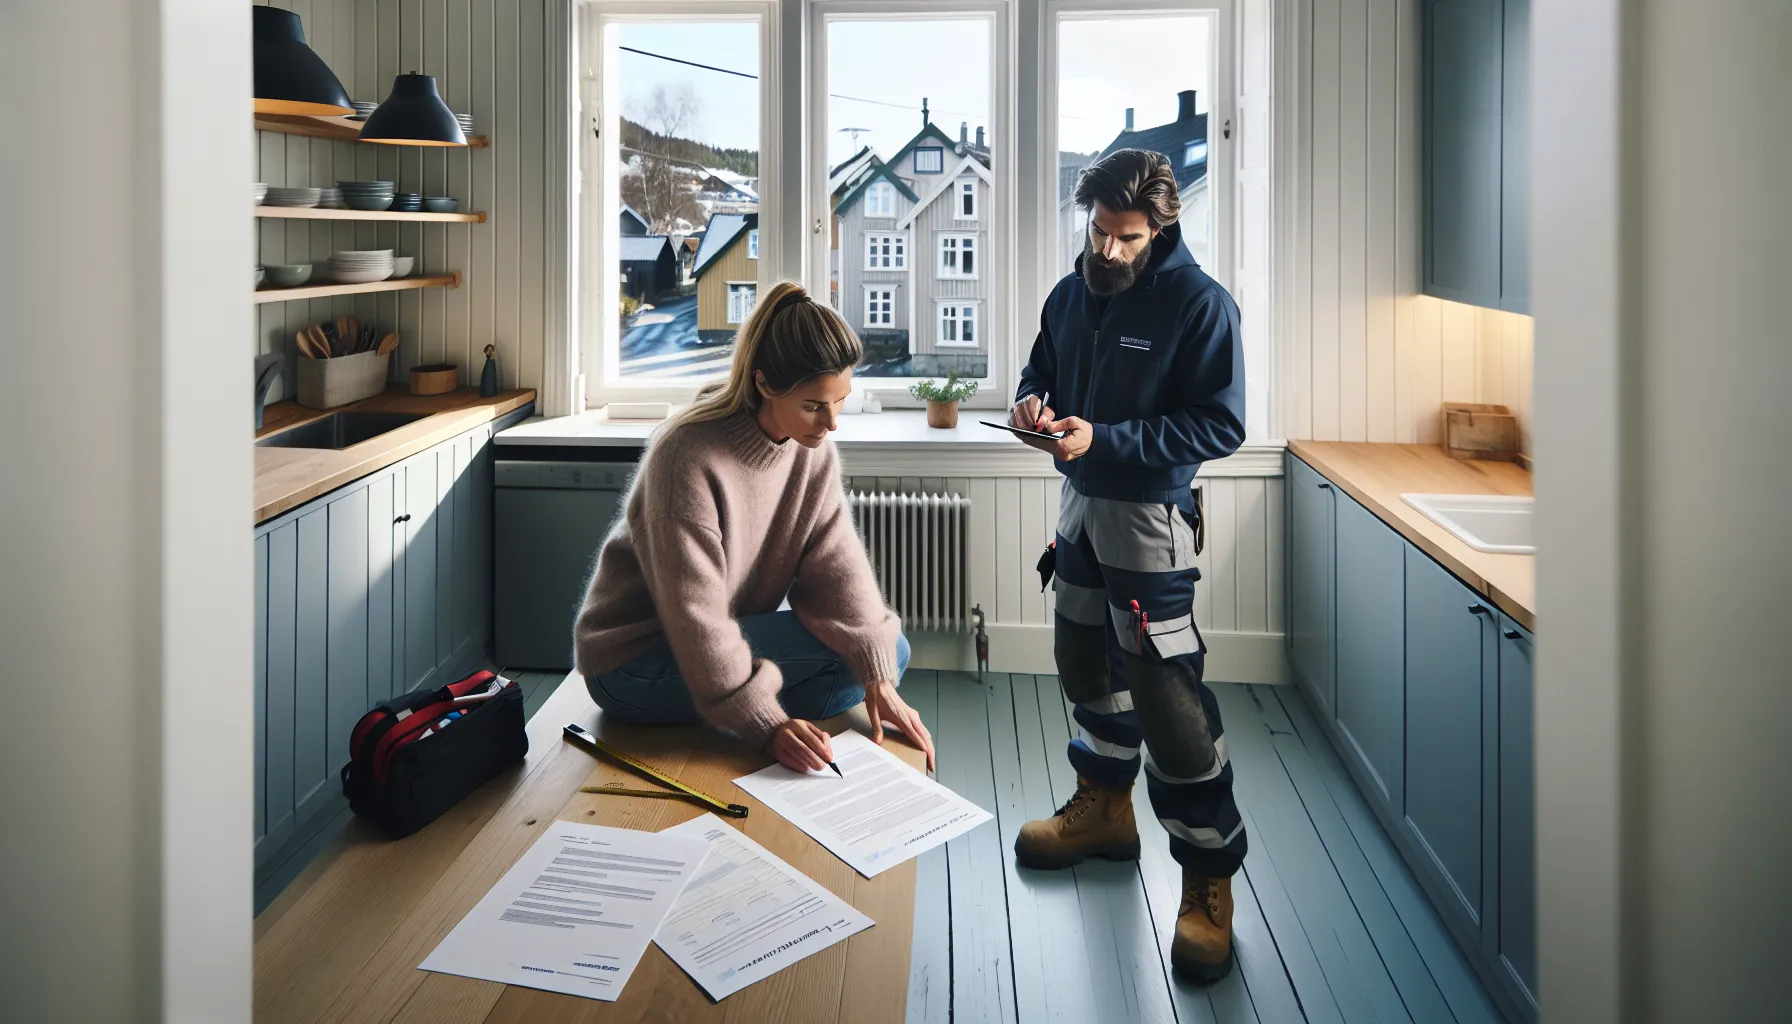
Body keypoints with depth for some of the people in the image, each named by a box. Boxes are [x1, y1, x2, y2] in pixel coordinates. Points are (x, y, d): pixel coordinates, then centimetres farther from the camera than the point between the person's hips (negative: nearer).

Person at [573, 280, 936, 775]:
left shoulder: (812, 446, -5)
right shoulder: (689, 457, -28)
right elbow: (695, 615, -28)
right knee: (845, 651, -18)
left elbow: (834, 562, -11)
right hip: (635, 663, -8)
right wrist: (766, 724, -30)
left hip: (732, 635, 8)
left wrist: (878, 682, -20)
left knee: (889, 651, 1)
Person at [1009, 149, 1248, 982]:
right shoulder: (1070, 294, 5)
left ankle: (1209, 876, 5)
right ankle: (1104, 806, 40)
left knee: (1166, 694, -8)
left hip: (1149, 514, -7)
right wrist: (1030, 403, -8)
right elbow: (1039, 370, 18)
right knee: (1084, 663, 19)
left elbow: (1221, 426, -17)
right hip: (1080, 504, 8)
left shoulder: (1200, 304, -15)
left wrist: (1102, 438, -25)